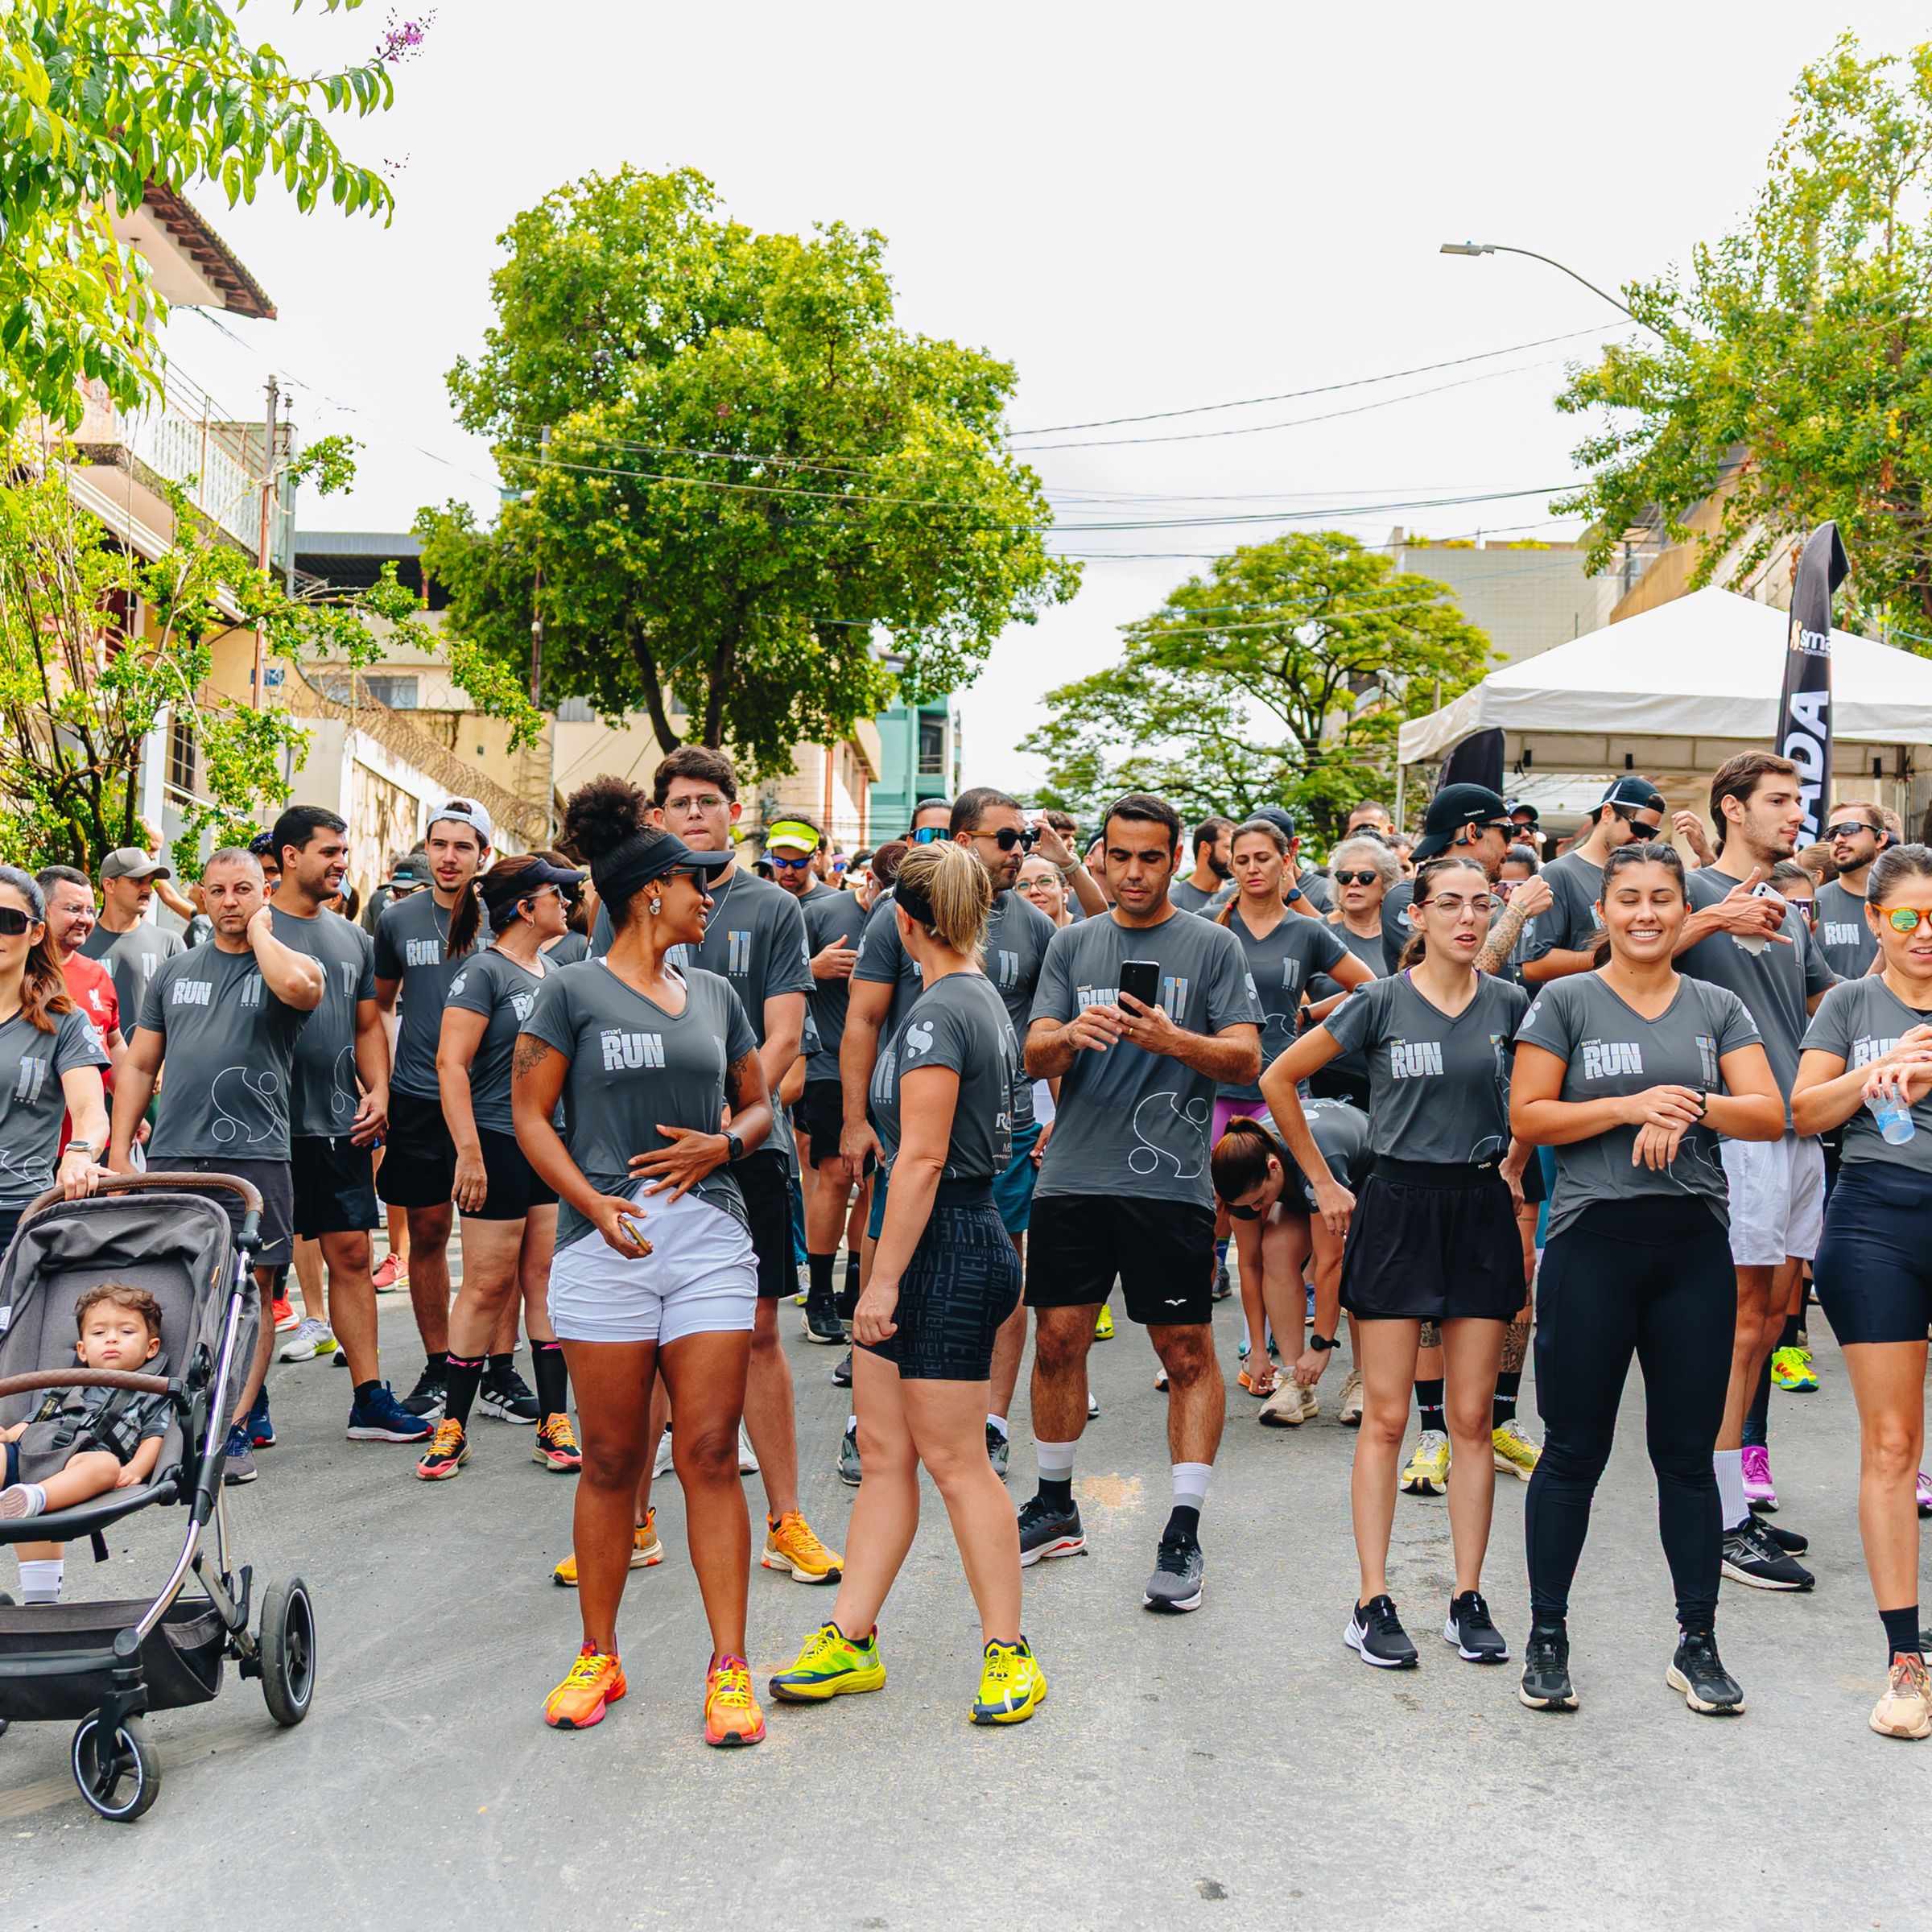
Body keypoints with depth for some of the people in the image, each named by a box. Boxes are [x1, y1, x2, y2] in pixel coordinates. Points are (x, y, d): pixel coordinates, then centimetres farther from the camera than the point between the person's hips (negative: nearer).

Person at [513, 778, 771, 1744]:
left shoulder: (714, 995, 14)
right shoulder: (573, 991, 2)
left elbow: (758, 1103, 20)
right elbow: (530, 1115, 0)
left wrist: (724, 1144, -2)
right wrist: (593, 1202, -14)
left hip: (711, 1237, 3)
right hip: (607, 1242, -3)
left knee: (710, 1455, -1)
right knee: (612, 1462, 5)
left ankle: (729, 1667, 4)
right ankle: (598, 1658, 20)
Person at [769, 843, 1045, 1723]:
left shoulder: (937, 1014, -17)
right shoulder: (986, 1002, 13)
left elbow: (922, 1158, -21)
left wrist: (884, 1280, -18)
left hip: (945, 1246, -10)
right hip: (970, 1231, 10)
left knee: (954, 1460, -1)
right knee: (883, 1454, 11)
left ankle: (1009, 1653, 10)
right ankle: (848, 1641, 17)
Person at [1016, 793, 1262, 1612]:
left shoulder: (1212, 946, 3)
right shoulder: (1073, 944, 11)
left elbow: (1246, 1058, -4)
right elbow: (1034, 1055, 5)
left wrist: (1170, 1038, -21)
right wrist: (1068, 1036, -18)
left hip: (1169, 1179, -3)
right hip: (1072, 1175, 3)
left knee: (1187, 1352, -2)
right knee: (1058, 1341, 8)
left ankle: (1185, 1530, 5)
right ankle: (1056, 1507, 25)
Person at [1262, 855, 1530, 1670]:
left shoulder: (1509, 1004, 3)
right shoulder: (1381, 1003, -4)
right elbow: (1278, 1081, 2)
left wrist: (1514, 1166, 15)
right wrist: (1325, 1184, 3)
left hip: (1482, 1211, 2)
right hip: (1398, 1208, -2)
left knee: (1471, 1419, 5)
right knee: (1385, 1418, -1)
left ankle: (1469, 1601, 12)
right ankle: (1372, 1603, 5)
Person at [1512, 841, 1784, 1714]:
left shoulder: (1719, 1008, 10)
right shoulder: (1566, 1002, 3)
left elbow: (1769, 1113, 1)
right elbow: (1527, 1117, -3)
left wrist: (1692, 1107, -17)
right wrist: (1631, 1106, -14)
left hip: (1693, 1246, 2)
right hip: (1593, 1242, -2)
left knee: (1688, 1453, 8)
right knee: (1574, 1451, 3)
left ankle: (1697, 1643, 18)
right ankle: (1546, 1639, 15)